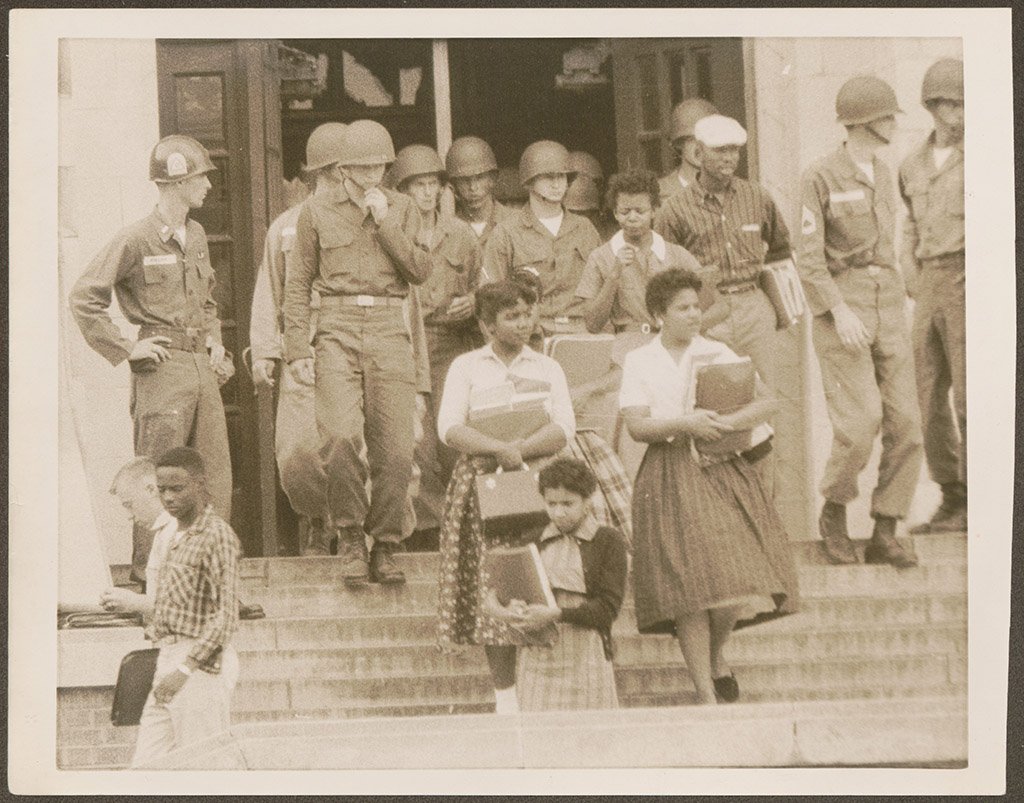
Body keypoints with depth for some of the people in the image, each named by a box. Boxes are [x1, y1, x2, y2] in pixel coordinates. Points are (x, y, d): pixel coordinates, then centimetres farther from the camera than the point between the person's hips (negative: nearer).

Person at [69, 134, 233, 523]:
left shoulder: (196, 235, 15)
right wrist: (126, 349, -11)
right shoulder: (135, 240, -10)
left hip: (201, 363, 8)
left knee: (216, 474, 7)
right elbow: (84, 298, -11)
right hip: (162, 367, -7)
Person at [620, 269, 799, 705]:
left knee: (736, 569, -11)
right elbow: (636, 426, -3)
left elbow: (767, 401, 3)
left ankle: (716, 654, 19)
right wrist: (684, 425, -17)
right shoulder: (639, 362, 7)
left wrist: (725, 423, -14)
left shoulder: (717, 353, 10)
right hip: (670, 472, -1)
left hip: (724, 469, 2)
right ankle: (705, 691, -7)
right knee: (687, 579, -10)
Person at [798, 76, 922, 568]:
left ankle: (884, 535, 5)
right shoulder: (820, 177, -7)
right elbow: (809, 257, -11)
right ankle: (834, 513, 9)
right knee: (860, 422, -15)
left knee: (905, 423, -2)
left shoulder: (882, 176, 14)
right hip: (841, 308, -6)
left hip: (888, 306, 6)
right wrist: (840, 311, -20)